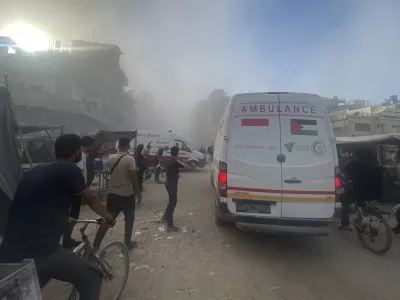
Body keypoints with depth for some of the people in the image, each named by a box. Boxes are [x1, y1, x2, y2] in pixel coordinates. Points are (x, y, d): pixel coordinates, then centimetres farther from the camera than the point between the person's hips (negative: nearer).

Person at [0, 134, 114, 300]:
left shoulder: (38, 169, 17)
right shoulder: (69, 169, -7)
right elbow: (91, 199, 6)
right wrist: (108, 217, 24)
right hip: (38, 250, -8)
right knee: (91, 278, 8)